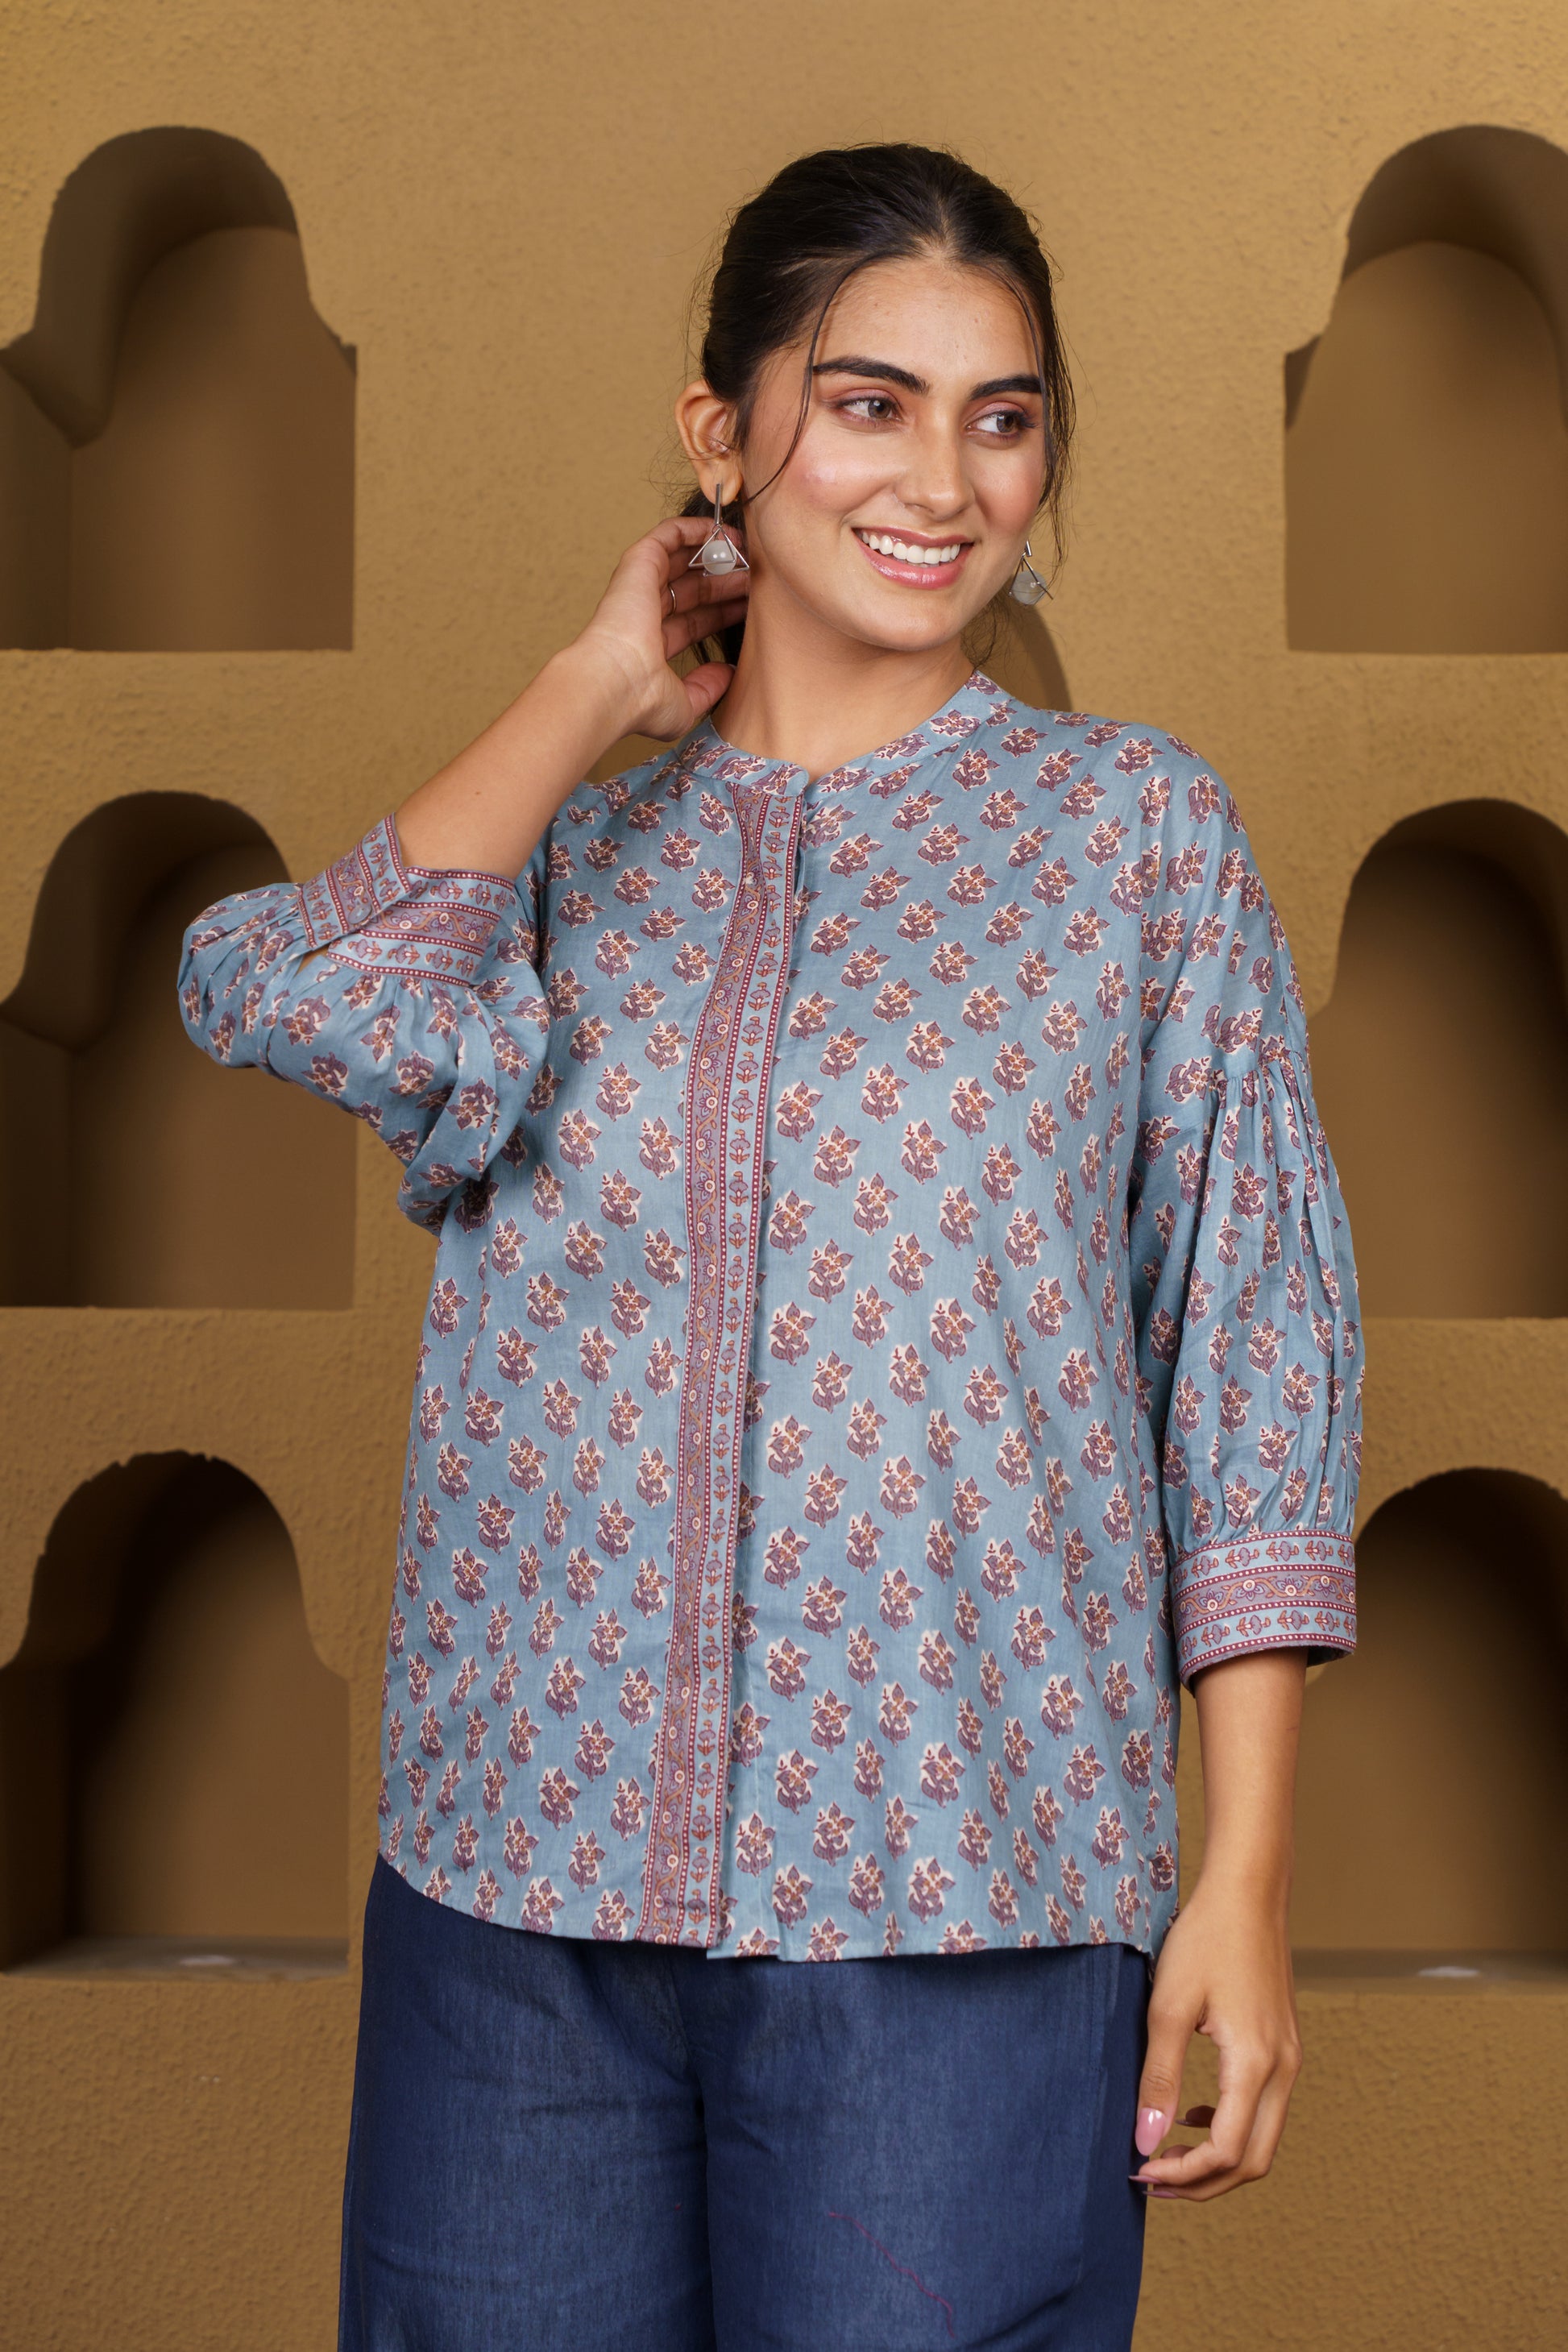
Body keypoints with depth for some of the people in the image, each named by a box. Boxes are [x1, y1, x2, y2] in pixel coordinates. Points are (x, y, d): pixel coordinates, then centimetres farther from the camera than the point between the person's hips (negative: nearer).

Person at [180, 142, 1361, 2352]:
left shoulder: (1139, 823, 4)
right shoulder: (555, 832, 9)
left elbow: (1256, 1347, 1)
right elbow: (304, 1005, -13)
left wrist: (1245, 1878, -5)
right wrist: (610, 682, -2)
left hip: (963, 1896, -1)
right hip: (519, 1872, 2)